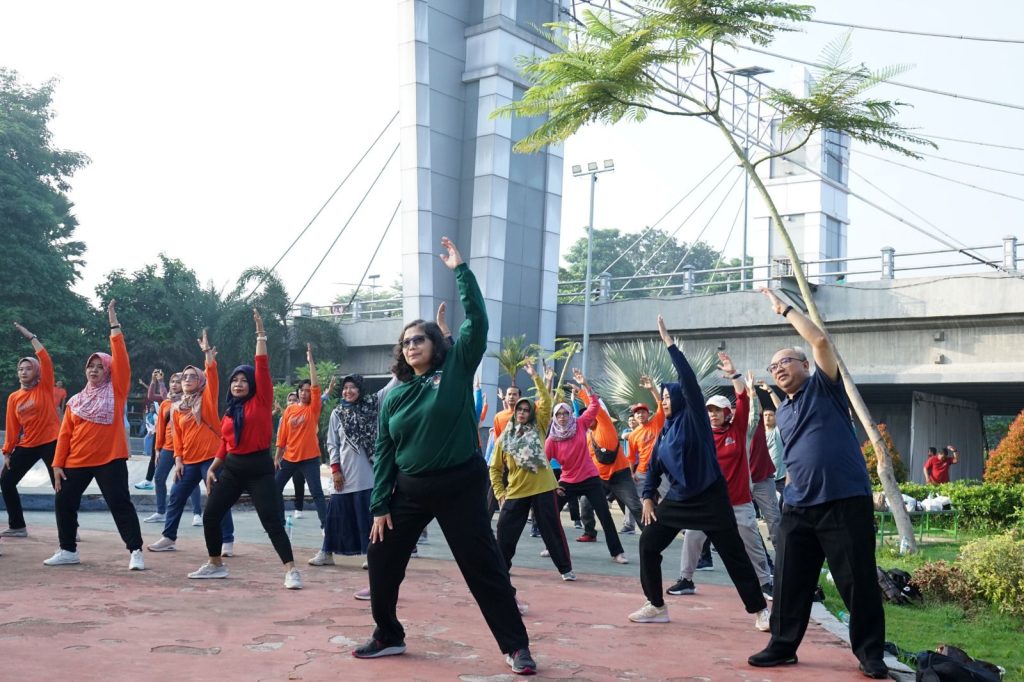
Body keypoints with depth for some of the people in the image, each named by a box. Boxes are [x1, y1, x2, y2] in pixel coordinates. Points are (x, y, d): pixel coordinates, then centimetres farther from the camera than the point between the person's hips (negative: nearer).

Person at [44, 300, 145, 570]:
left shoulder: (116, 391, 1)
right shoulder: (75, 400, 11)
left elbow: (120, 359, -9)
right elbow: (65, 434, 9)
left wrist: (114, 325, -12)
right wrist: (58, 463, 3)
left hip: (110, 459, -5)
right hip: (77, 461, 5)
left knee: (120, 504, -10)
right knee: (64, 502, 9)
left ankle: (135, 552, -7)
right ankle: (68, 550, 24)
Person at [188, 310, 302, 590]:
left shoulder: (261, 402, -4)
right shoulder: (229, 412, 11)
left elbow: (262, 368, -12)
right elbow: (224, 444, 18)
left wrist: (261, 336, -14)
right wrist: (212, 468, 12)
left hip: (259, 468, -6)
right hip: (232, 468, 6)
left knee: (272, 521, -11)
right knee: (210, 515, 6)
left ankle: (291, 571, -8)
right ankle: (216, 565, 24)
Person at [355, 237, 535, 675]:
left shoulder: (456, 369, -2)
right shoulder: (393, 397, 7)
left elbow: (477, 321, -13)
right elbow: (383, 452, 7)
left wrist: (460, 271, -14)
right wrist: (379, 505, 2)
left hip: (460, 485, -4)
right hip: (410, 489, 5)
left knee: (484, 566, -2)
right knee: (381, 560, 10)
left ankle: (516, 647, 7)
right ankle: (388, 636, 29)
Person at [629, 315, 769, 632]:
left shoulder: (694, 418, -6)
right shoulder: (665, 432, 11)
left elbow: (689, 381, -18)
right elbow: (653, 466, 18)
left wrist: (670, 344, -18)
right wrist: (647, 497, 7)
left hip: (710, 497, -7)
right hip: (678, 499, 7)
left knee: (734, 554, -2)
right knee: (648, 544, 2)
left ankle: (760, 610, 10)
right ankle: (656, 606, 14)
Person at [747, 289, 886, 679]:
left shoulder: (825, 387, 2)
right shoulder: (782, 413, 19)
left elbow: (820, 341, -13)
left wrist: (784, 309, -5)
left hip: (846, 503, -6)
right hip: (798, 508, 6)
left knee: (858, 583, 0)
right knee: (789, 581, 7)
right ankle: (782, 647, 18)